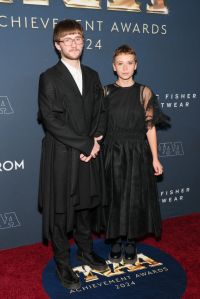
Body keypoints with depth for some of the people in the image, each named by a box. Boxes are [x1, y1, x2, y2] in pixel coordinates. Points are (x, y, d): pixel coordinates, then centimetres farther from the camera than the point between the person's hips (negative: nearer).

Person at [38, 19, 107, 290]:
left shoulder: (92, 76, 10)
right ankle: (63, 264, 25)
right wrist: (86, 144, -16)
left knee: (87, 204, 18)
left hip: (89, 155, 5)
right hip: (62, 156, -5)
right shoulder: (49, 78, -8)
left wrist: (96, 141, -7)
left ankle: (85, 250, 39)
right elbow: (51, 121, -16)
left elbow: (99, 113, 10)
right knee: (61, 210, 7)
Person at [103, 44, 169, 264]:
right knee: (115, 198, 7)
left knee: (135, 199, 7)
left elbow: (150, 127, -1)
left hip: (137, 154, 0)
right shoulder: (106, 92, 2)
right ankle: (116, 242, 26)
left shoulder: (144, 92, -1)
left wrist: (155, 158, -3)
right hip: (113, 154, 1)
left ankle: (131, 243, 26)